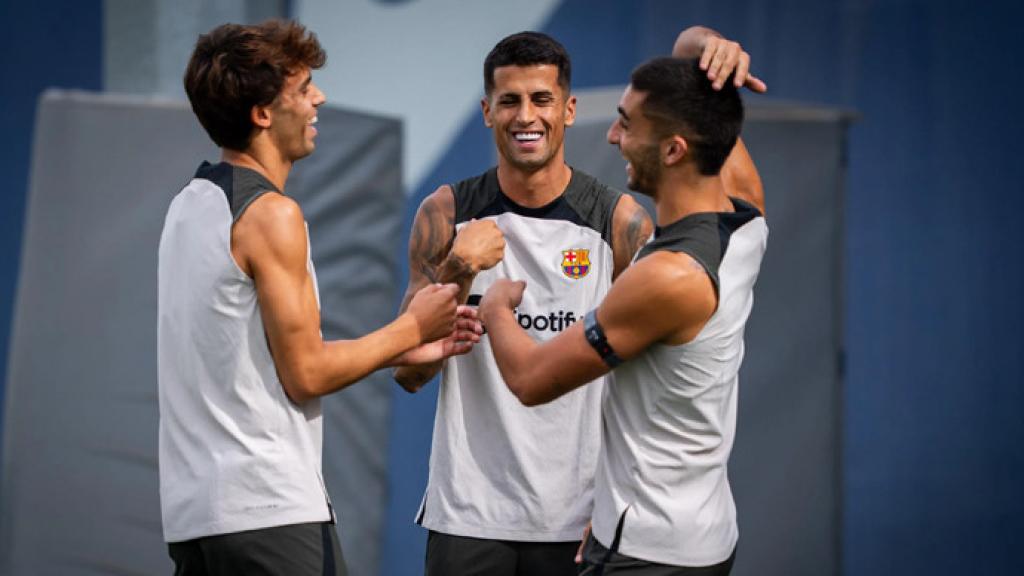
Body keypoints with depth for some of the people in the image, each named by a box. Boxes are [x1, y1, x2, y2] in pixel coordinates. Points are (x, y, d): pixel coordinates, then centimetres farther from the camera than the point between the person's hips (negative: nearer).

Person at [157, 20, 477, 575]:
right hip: (268, 509, -9)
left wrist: (404, 349, 17)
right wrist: (410, 328, 0)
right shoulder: (271, 214, -13)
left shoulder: (190, 204, 14)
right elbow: (305, 375, -13)